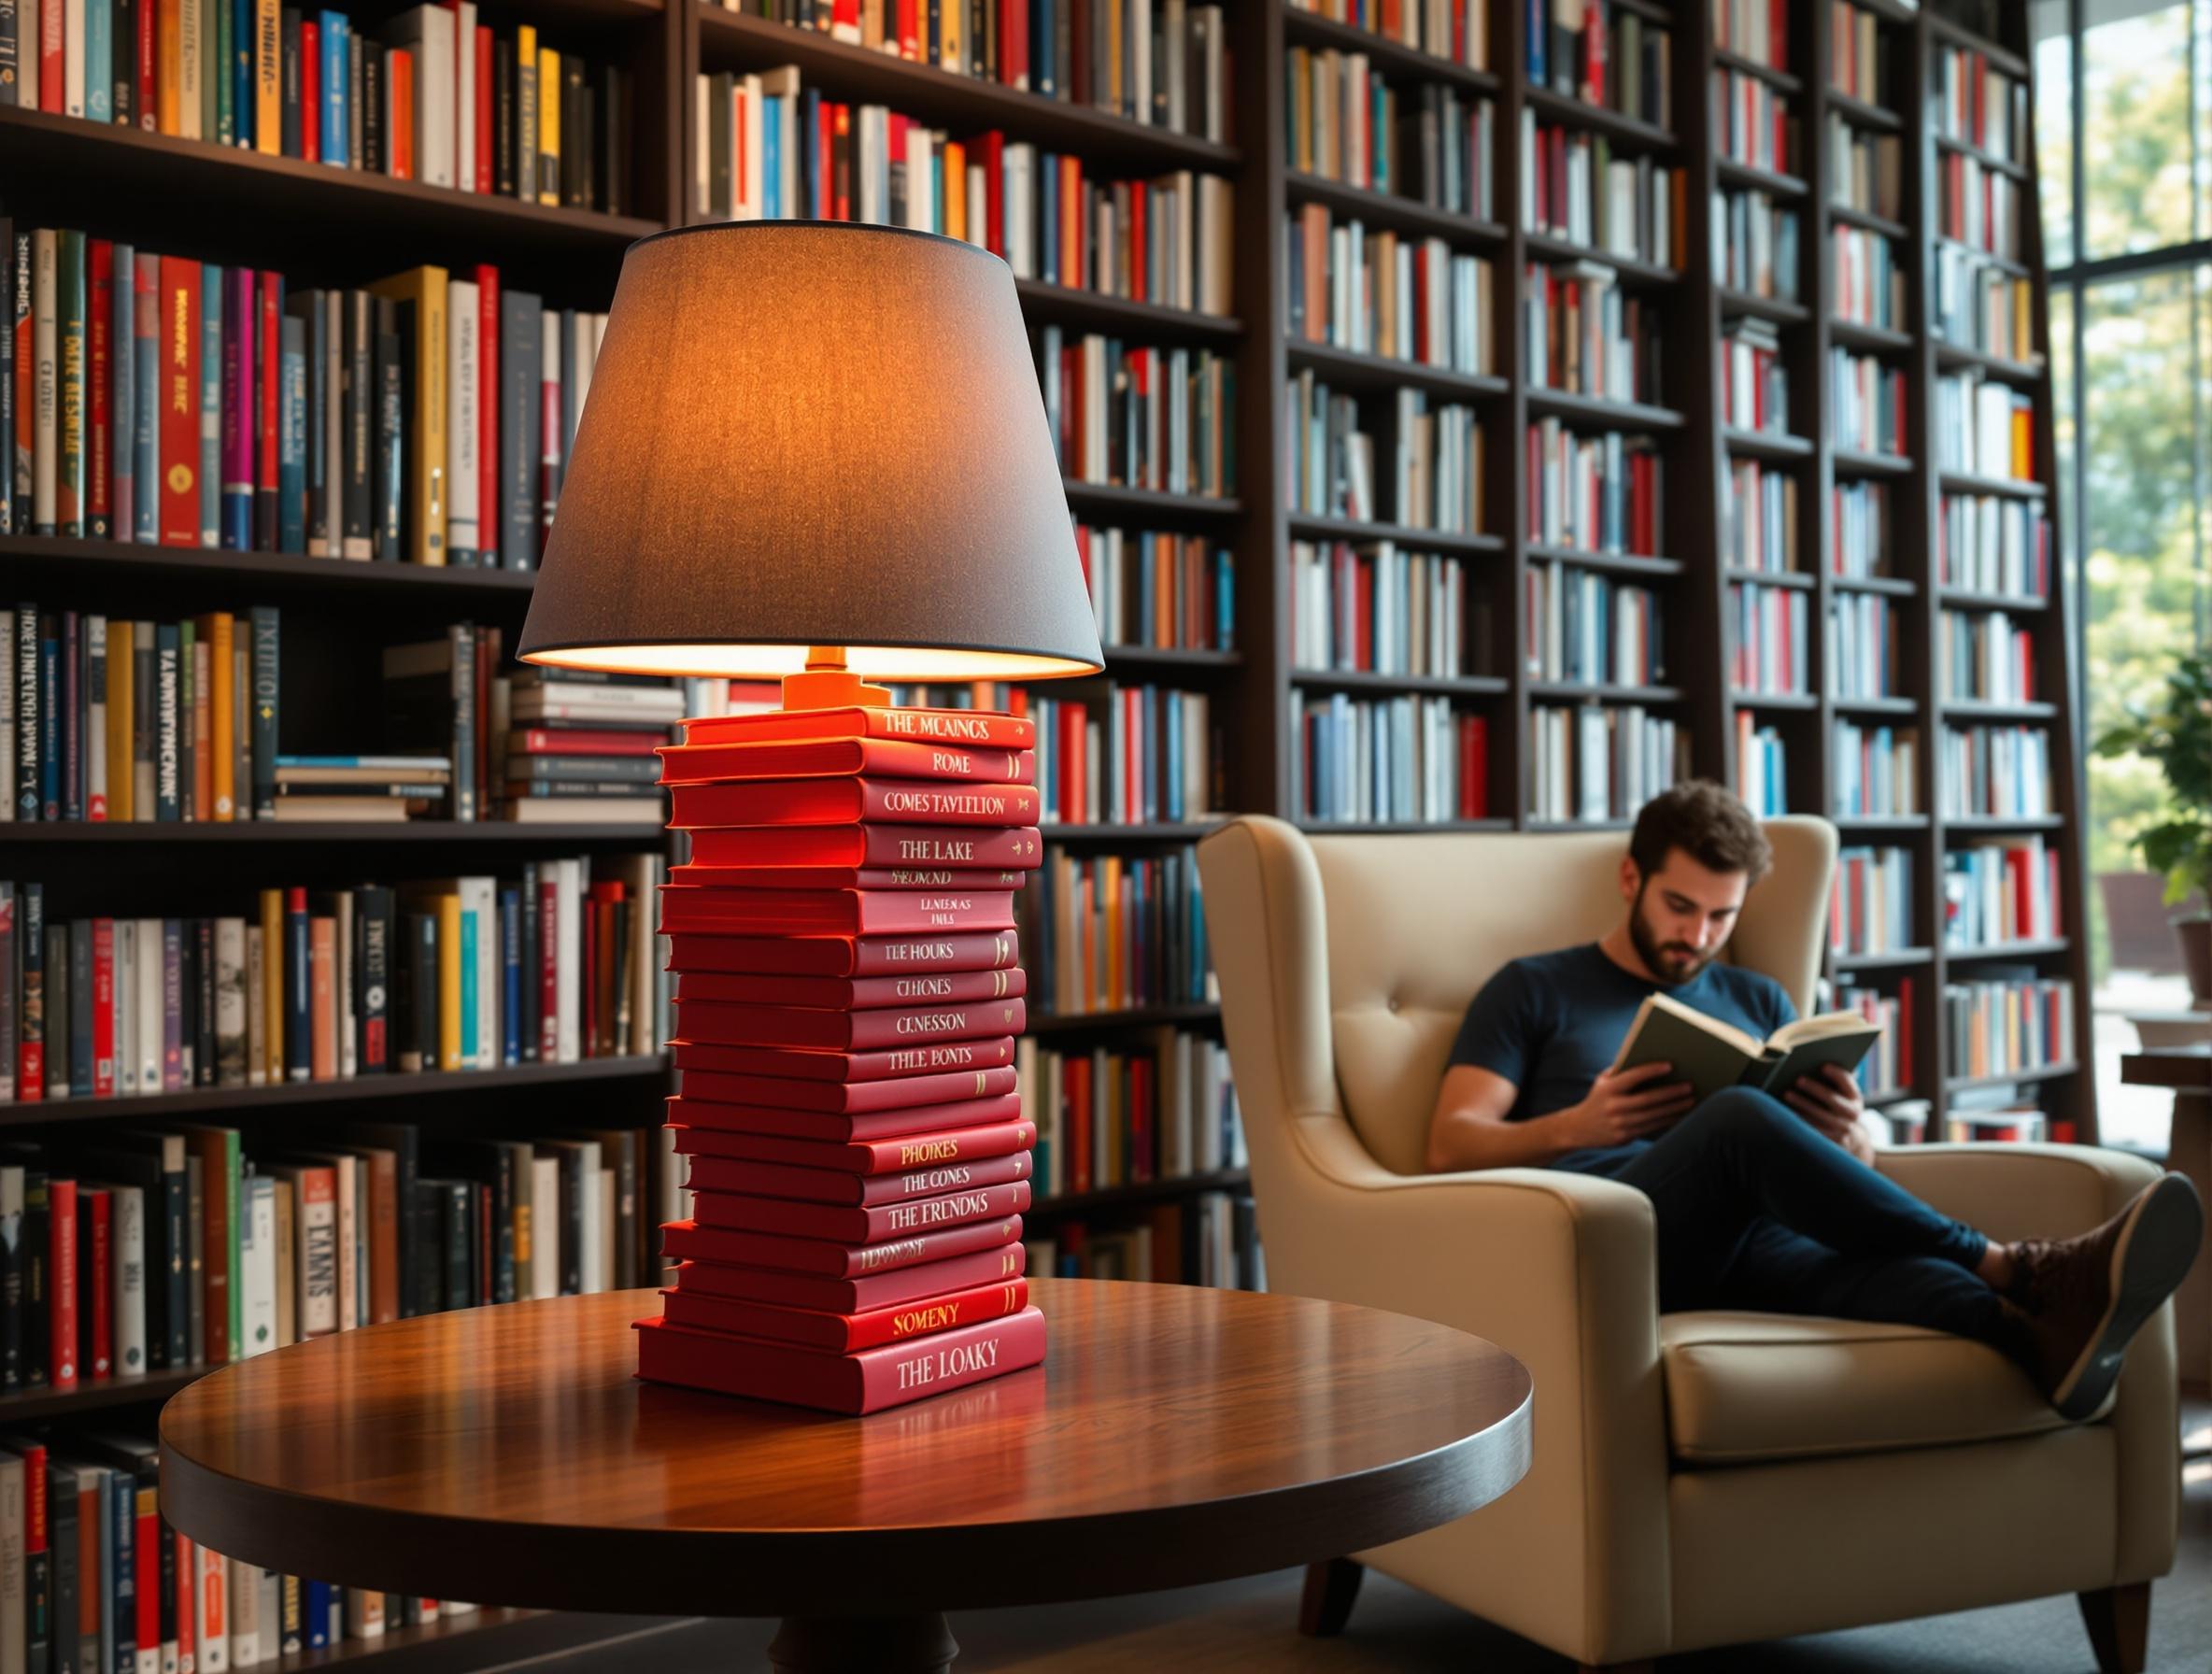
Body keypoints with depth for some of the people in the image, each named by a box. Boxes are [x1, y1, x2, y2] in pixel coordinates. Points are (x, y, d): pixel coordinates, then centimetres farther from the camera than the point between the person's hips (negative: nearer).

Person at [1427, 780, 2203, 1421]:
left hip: (1739, 1242, 4)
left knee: (1868, 1253, -34)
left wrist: (1849, 1137, -3)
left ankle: (2044, 1339, -62)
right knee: (1739, 1116, -34)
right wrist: (1573, 1126, -15)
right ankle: (2012, 1268, -34)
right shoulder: (1533, 991, 17)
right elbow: (1450, 1145, 5)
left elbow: (1854, 1169, 24)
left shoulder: (1759, 1002, 29)